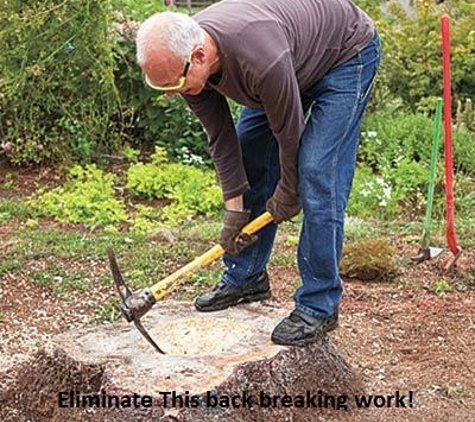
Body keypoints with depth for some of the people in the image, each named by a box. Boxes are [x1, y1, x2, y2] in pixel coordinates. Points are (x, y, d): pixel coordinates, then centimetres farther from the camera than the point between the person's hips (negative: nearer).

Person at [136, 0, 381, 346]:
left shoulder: (261, 60, -42)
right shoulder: (184, 62, -19)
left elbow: (289, 133, -26)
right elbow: (221, 138, -8)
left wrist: (287, 195, -10)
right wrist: (234, 207, -8)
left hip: (346, 53, -7)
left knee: (317, 176, -17)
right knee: (249, 164, 4)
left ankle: (320, 306, -8)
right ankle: (246, 278, 19)